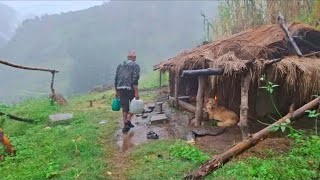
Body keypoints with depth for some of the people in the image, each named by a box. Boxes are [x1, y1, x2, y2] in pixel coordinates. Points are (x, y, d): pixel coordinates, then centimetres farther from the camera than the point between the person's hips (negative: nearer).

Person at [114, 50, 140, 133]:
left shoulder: (120, 65, 15)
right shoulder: (135, 66, -2)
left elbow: (116, 79, 13)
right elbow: (135, 80, -14)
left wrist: (116, 91, 19)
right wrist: (136, 92, -16)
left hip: (121, 89, 5)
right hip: (130, 89, -5)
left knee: (124, 108, 12)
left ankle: (125, 126, 15)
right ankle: (128, 120, 2)